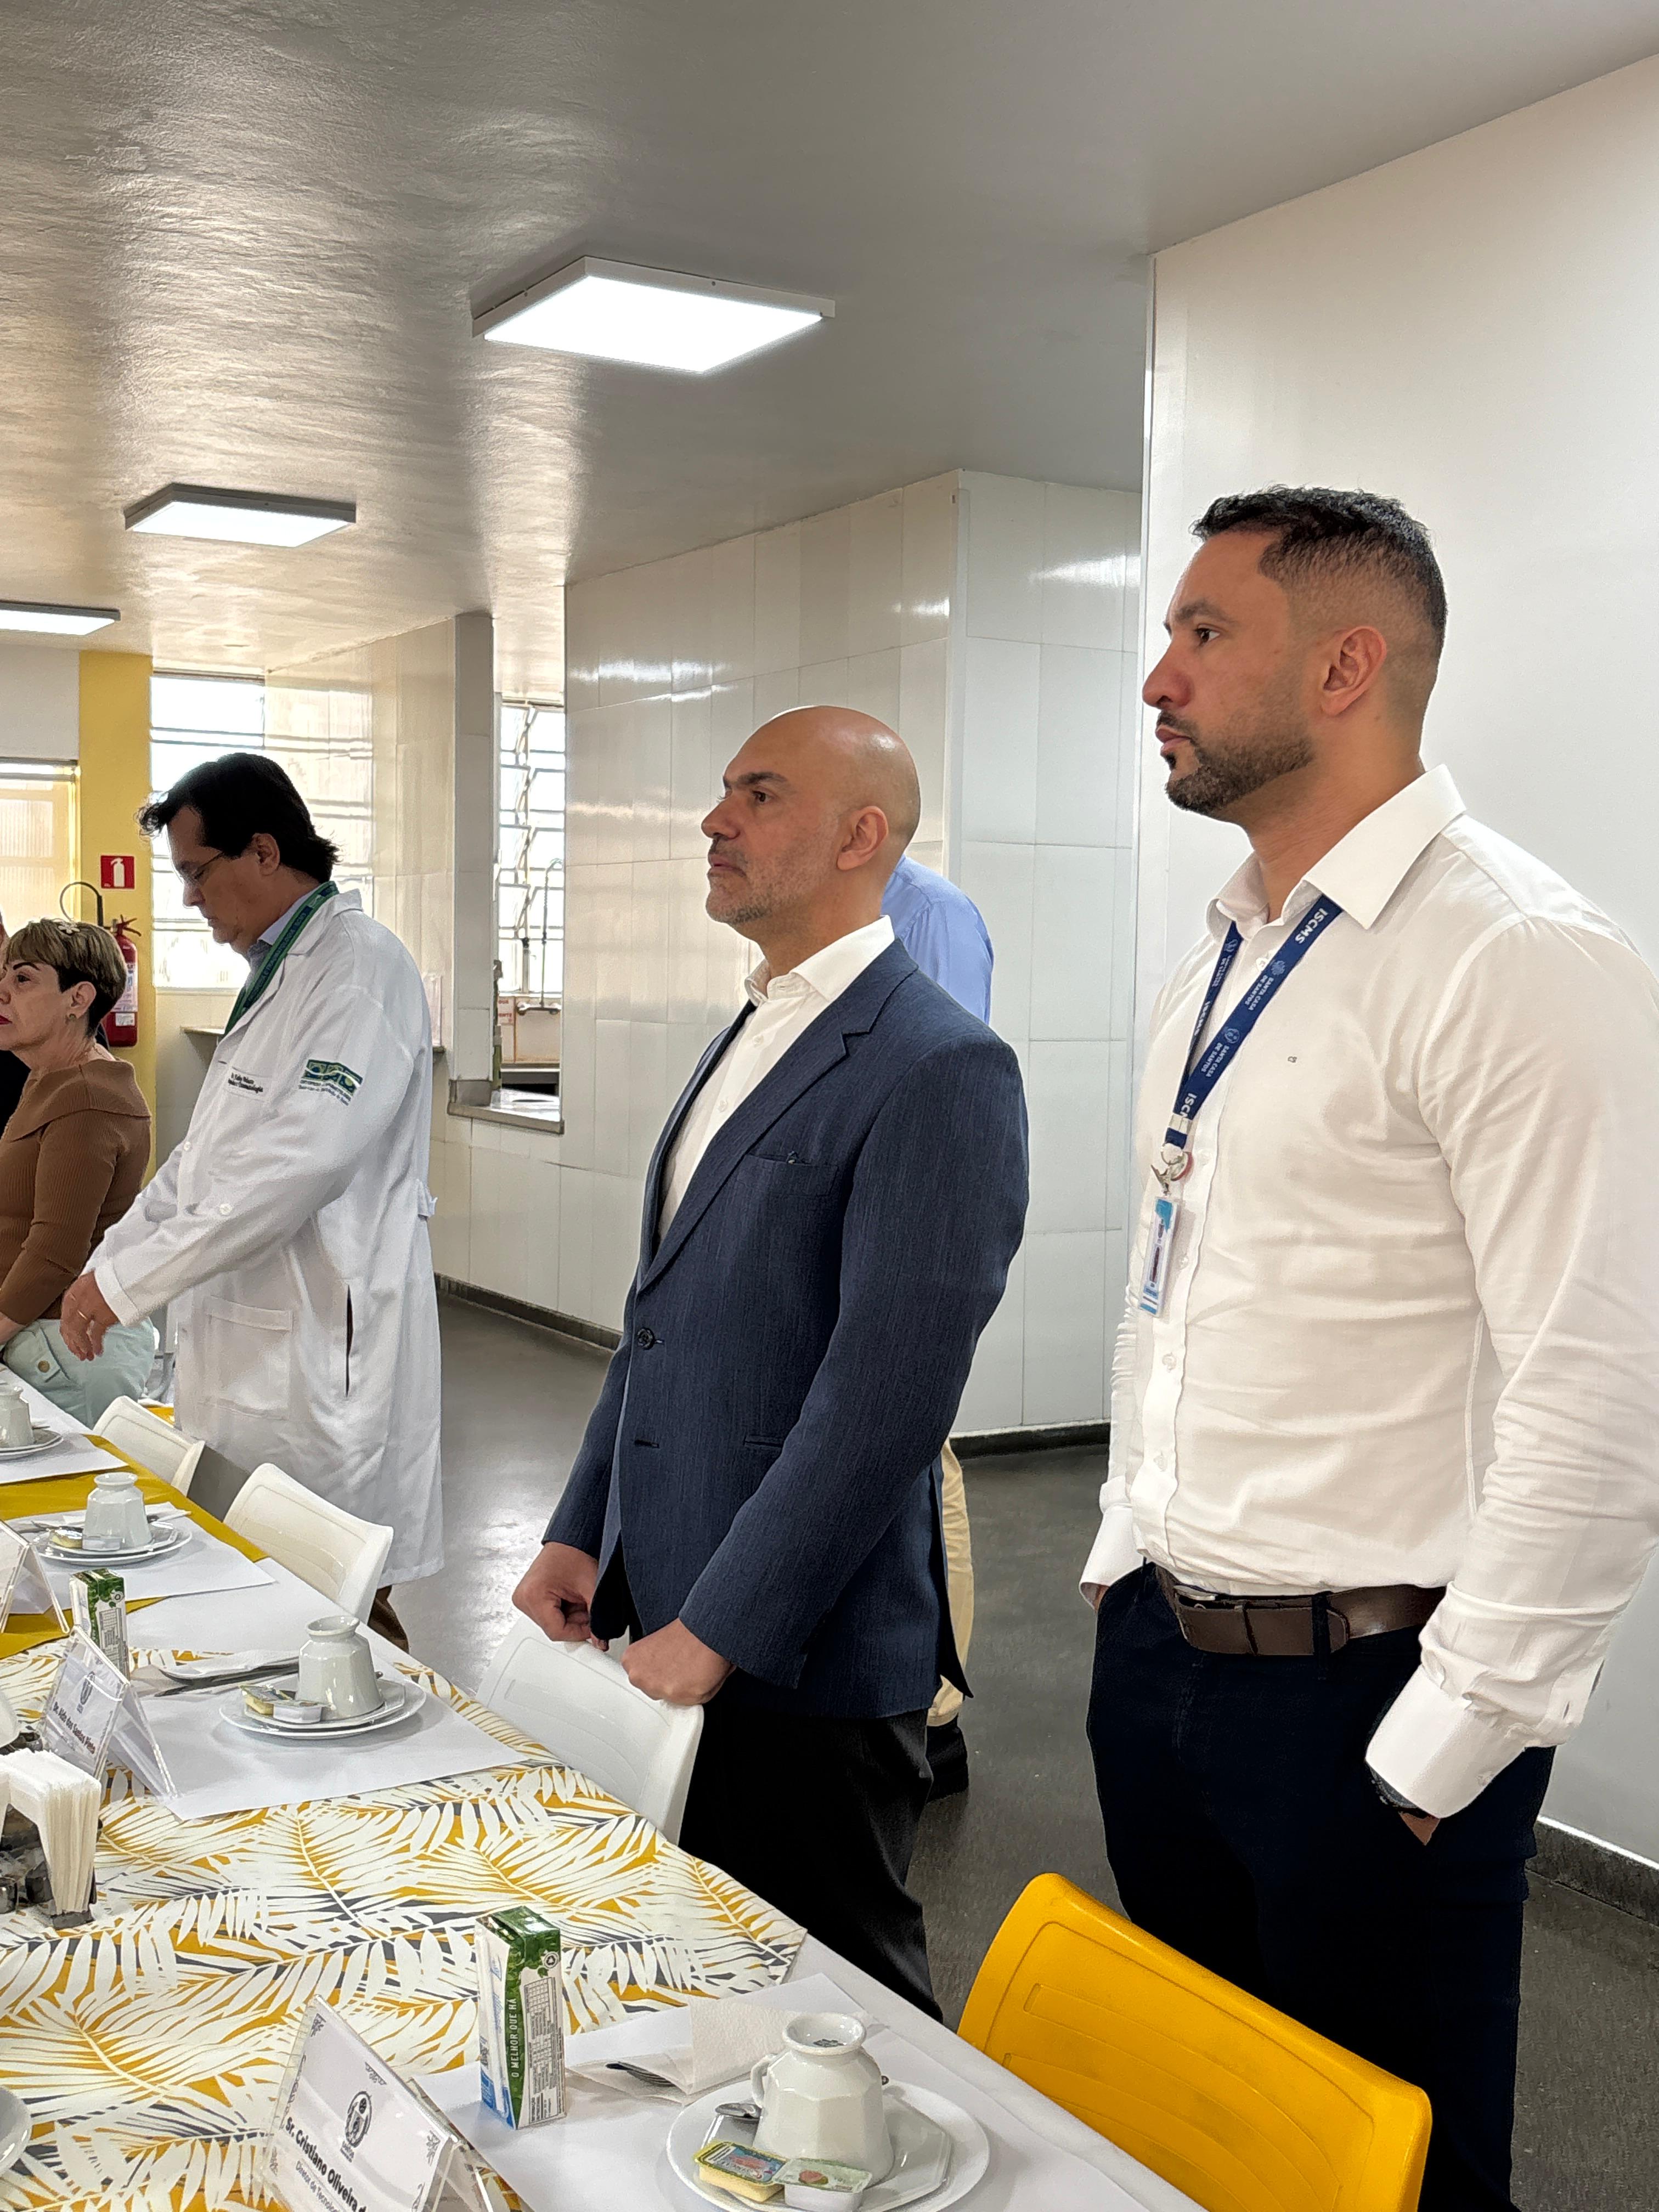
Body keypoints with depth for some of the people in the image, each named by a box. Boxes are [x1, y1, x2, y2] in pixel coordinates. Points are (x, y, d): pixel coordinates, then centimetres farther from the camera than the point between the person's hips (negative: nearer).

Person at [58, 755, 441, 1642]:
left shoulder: (360, 963, -14)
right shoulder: (276, 970, 18)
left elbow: (304, 1160, -24)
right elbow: (211, 1153, 22)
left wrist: (130, 1278, -19)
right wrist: (107, 1260, 10)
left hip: (319, 1353, -9)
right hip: (251, 1342, 9)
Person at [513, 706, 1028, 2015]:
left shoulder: (944, 1070, -17)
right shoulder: (748, 1041, 12)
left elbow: (887, 1392, -22)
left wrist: (719, 1631, -18)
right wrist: (583, 1536, 10)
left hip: (805, 1657, -8)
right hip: (668, 1613, 8)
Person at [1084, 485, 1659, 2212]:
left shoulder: (1519, 961, -17)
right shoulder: (1220, 964, 10)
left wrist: (1448, 1744, -17)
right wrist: (1125, 1556, 16)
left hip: (1361, 1689, -8)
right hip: (1154, 1653, 8)